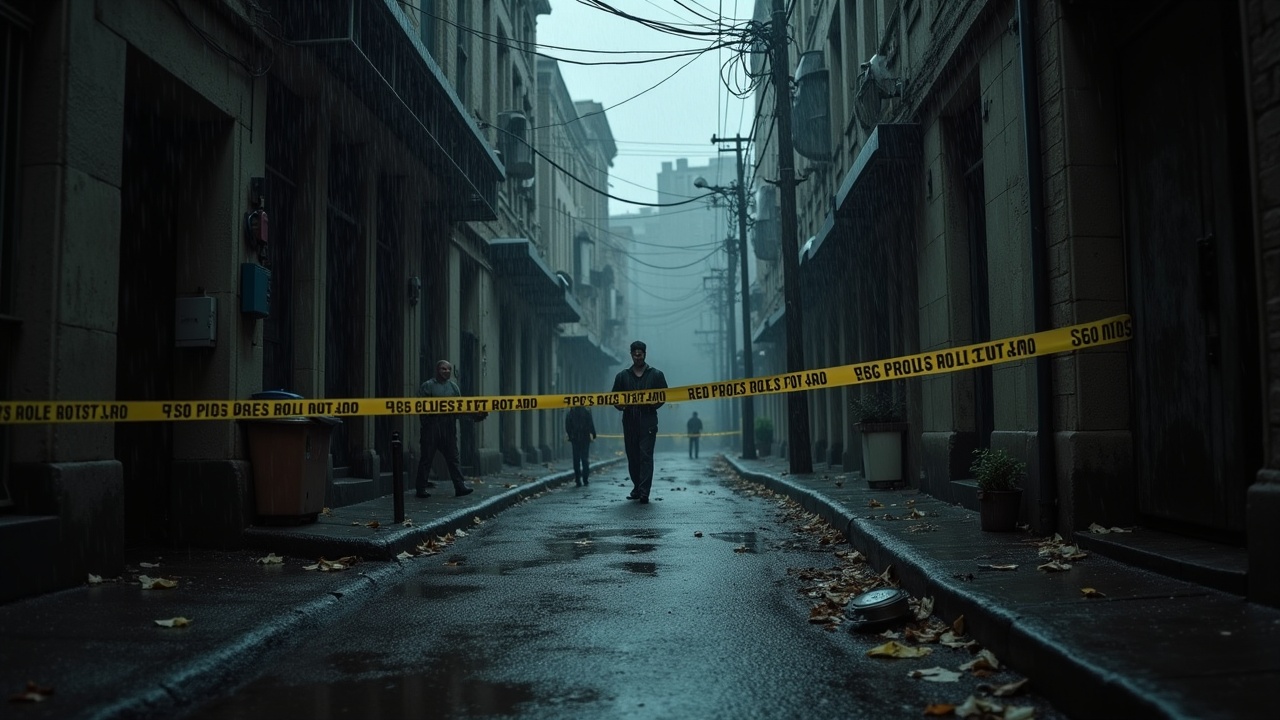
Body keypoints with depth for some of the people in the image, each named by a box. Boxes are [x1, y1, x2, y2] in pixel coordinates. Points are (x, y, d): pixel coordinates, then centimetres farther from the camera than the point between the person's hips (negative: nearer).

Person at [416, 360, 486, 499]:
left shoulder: (453, 386, 14)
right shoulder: (428, 386, -1)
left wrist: (475, 414, 1)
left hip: (449, 426, 4)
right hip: (432, 425, -4)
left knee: (453, 456, 3)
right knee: (427, 457, 2)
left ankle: (459, 487, 1)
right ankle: (421, 488, 10)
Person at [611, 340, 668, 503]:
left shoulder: (656, 375, 9)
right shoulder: (622, 376, 14)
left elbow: (664, 395, 8)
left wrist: (652, 405, -11)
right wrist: (622, 405, -8)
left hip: (648, 423, -3)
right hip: (629, 422, 3)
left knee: (646, 456, -11)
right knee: (632, 457, 7)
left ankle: (644, 492, -15)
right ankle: (637, 488, 20)